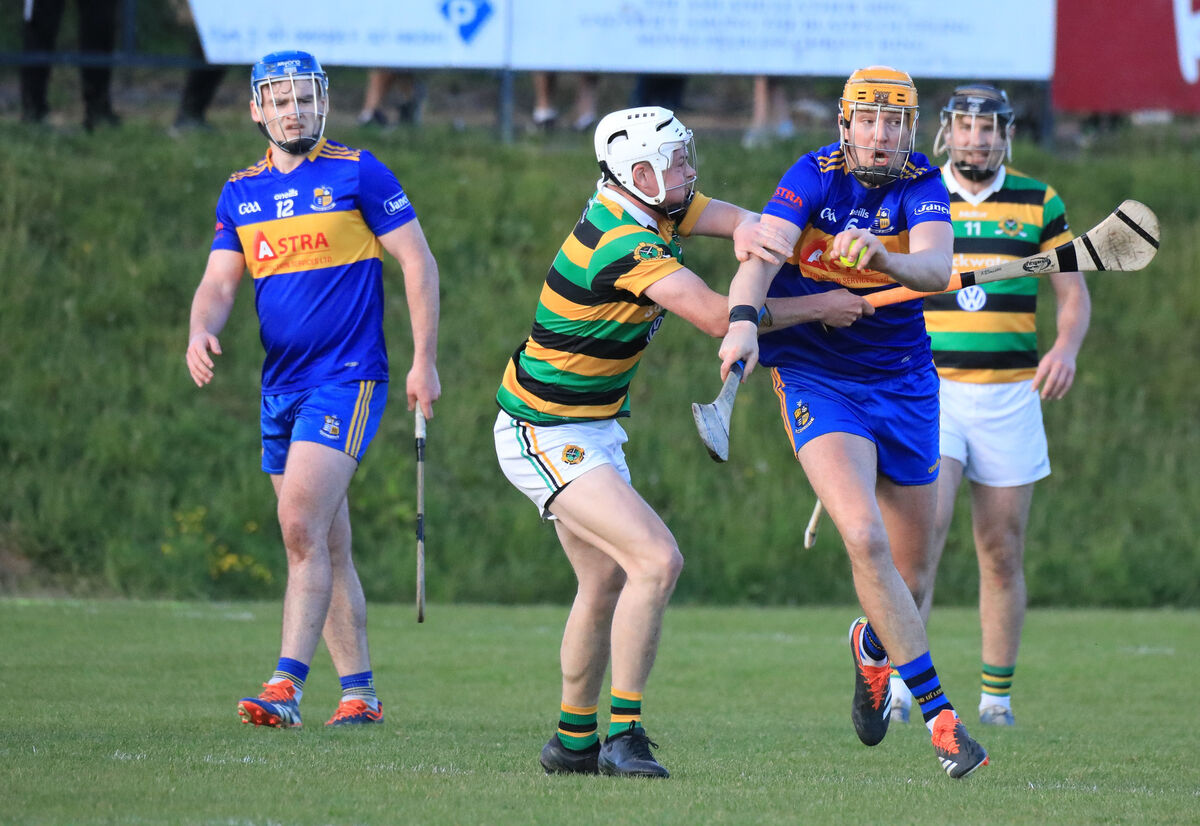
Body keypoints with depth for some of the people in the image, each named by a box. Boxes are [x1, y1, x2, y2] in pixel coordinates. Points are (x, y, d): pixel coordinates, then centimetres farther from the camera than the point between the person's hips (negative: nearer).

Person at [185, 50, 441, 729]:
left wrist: (424, 362, -5)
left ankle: (287, 685, -25)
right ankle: (360, 692, 16)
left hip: (348, 376, -6)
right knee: (327, 548, 10)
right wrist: (202, 332, -15)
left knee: (303, 526, -20)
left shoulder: (357, 173, -4)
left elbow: (418, 263, -2)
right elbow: (220, 283, 8)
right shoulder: (240, 193, 12)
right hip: (281, 387, 6)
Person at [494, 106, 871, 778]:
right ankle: (623, 735, -19)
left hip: (593, 431, 11)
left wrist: (746, 230, -25)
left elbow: (729, 216, -1)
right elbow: (718, 317, -27)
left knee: (607, 582, 18)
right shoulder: (626, 245, -26)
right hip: (546, 438, -11)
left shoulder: (651, 209, 2)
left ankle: (574, 740, 29)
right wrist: (820, 307, -17)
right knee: (657, 560, -21)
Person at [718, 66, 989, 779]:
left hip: (904, 379, 3)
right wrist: (744, 318, -46)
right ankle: (940, 714, -19)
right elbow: (763, 251, -27)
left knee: (909, 559, 11)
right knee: (865, 538, -23)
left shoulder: (922, 186, -8)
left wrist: (881, 258, -48)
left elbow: (937, 270, -27)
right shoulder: (815, 177, -11)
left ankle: (874, 645, 49)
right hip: (816, 378, -3)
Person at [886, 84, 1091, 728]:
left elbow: (1073, 292, 8)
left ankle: (997, 696, 12)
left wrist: (1067, 348, -11)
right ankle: (899, 674, -18)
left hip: (1010, 395, 1)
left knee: (1002, 553, 3)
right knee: (925, 525, -20)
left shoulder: (1039, 203, 6)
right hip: (929, 390, -1)